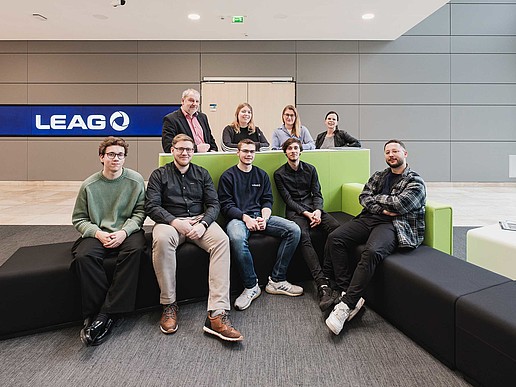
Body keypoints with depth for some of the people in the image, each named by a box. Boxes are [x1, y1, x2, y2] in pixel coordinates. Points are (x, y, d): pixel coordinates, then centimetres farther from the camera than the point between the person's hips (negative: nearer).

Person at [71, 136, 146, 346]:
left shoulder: (135, 180, 1)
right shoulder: (89, 185, 3)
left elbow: (140, 212, 1)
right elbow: (79, 219, 8)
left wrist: (124, 232, -15)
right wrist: (97, 233, -10)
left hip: (127, 232, -1)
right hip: (97, 233, 1)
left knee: (134, 249, -33)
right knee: (84, 256, -30)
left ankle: (105, 314, -28)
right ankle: (93, 314, -18)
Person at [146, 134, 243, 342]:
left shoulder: (202, 174, 17)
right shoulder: (159, 175, 11)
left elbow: (214, 204, 8)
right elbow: (151, 206, -2)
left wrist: (202, 224, -13)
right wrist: (175, 222, -18)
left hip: (200, 221, 2)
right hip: (170, 221, -1)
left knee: (222, 240, -30)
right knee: (161, 239, -38)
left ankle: (217, 314, -37)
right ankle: (169, 304, -20)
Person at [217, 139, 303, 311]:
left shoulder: (261, 175, 20)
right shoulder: (228, 176, 7)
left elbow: (267, 200, 14)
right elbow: (226, 205, -1)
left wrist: (264, 218, -7)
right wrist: (245, 217, -16)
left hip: (260, 216, 5)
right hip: (238, 217, -4)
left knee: (294, 230, -18)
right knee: (237, 238, -40)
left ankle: (277, 281, -12)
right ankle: (251, 286, -20)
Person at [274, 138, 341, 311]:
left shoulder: (310, 169, 18)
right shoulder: (279, 174, 9)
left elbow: (317, 194, 12)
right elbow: (288, 199, 0)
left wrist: (318, 211, -8)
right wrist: (306, 214, -13)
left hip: (314, 208, 4)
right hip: (295, 211, -3)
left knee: (337, 228, -28)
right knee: (303, 236, -36)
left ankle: (328, 273, -25)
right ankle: (323, 284, -45)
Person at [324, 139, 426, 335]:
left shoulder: (415, 182, 8)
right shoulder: (378, 176, 24)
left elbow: (400, 204, -9)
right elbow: (363, 197, 10)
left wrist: (376, 198, 3)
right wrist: (382, 209, -6)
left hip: (392, 224, -5)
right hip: (369, 218, 6)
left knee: (372, 252, -36)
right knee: (335, 238, -20)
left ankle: (346, 304, -30)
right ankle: (348, 293, -19)